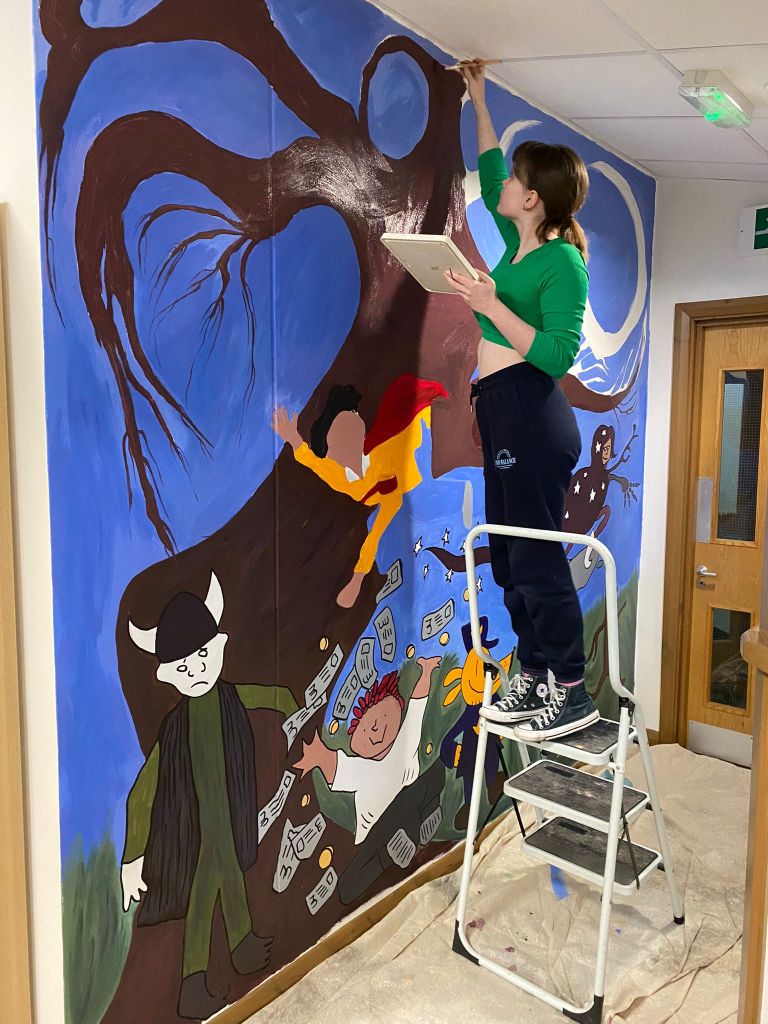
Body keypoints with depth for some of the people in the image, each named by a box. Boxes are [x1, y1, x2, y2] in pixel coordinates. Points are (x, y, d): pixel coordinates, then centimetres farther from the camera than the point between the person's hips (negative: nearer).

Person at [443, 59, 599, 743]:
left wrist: (491, 306, -19)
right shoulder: (521, 244, 16)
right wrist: (479, 101, 37)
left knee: (535, 557, -8)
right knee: (509, 558, 9)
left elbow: (557, 354, -17)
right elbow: (488, 174, 33)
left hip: (531, 415, -9)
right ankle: (536, 679, 19)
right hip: (505, 412, 9)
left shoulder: (561, 261, -7)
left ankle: (573, 694, 3)